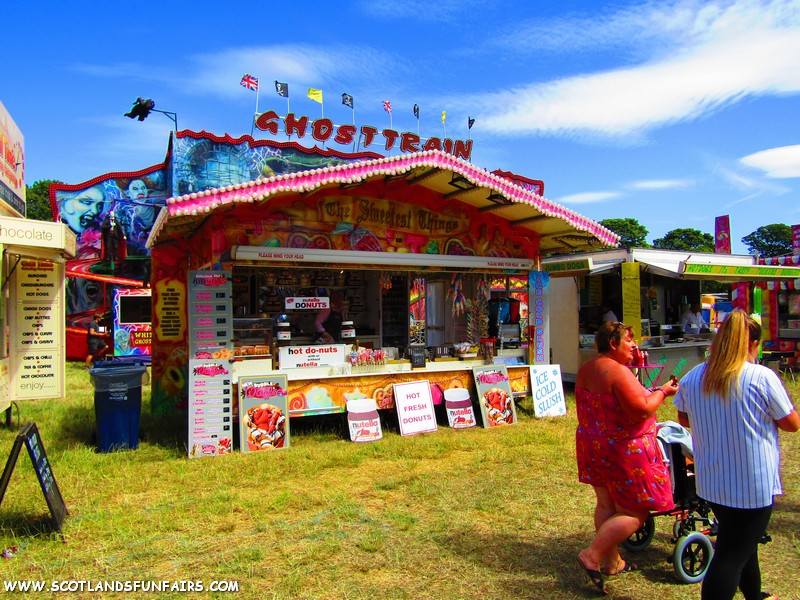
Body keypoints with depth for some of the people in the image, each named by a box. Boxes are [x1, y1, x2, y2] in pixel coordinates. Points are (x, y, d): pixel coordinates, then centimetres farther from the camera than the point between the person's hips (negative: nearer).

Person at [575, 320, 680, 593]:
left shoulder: (585, 369, 6)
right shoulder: (619, 372, -22)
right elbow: (641, 410, -25)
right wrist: (663, 391, -11)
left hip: (591, 445, 9)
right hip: (623, 450, -9)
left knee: (606, 505, 18)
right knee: (635, 512, 4)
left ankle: (613, 562, 31)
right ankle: (592, 555, 1)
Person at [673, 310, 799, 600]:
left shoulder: (693, 377, -4)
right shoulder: (763, 378, -17)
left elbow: (684, 419, 10)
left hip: (710, 483, 5)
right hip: (753, 486, -5)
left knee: (741, 542, 27)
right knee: (732, 554, 3)